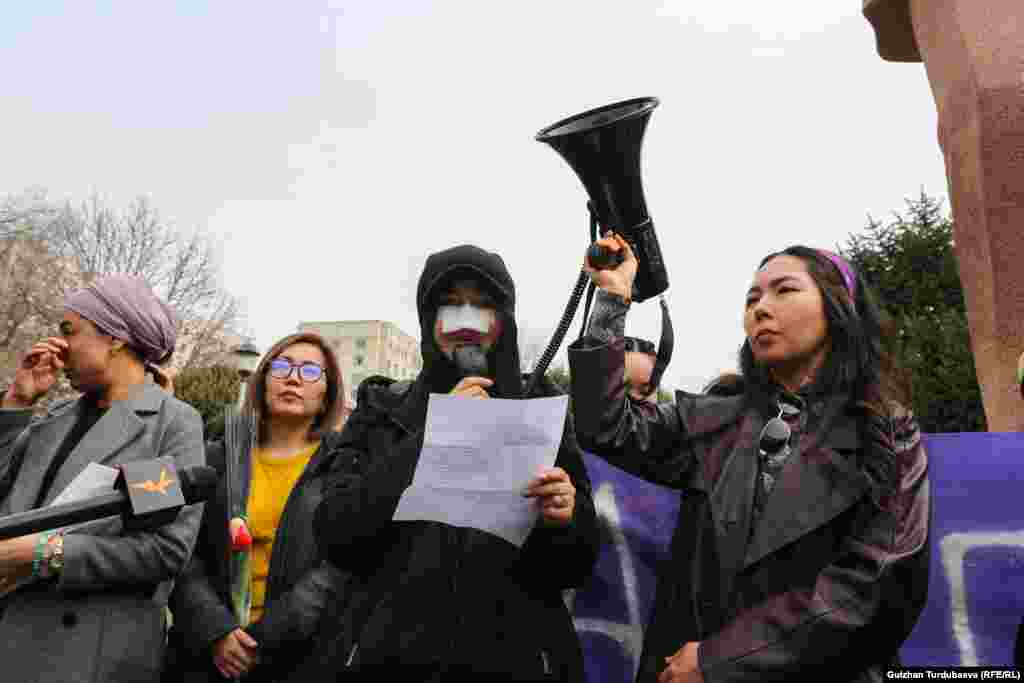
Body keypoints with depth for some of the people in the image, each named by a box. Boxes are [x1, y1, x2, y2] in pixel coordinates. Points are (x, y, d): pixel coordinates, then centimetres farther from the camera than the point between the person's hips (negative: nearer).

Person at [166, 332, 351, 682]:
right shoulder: (217, 458, 5)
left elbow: (341, 567, -11)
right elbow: (185, 554, 0)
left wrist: (266, 640, -15)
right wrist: (214, 629, -12)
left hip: (299, 652, -2)